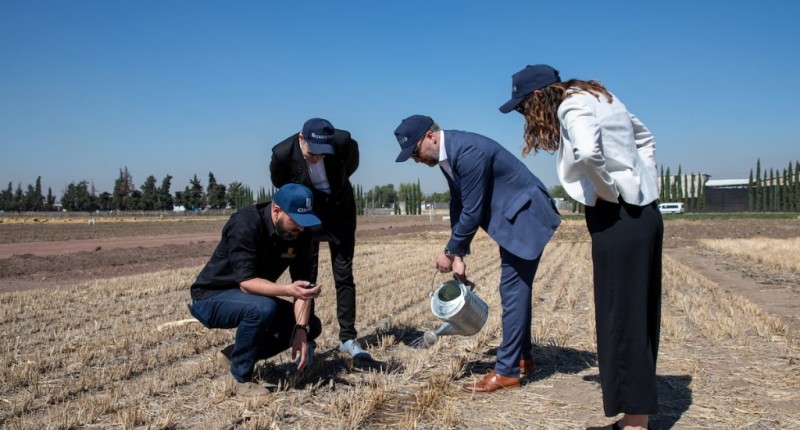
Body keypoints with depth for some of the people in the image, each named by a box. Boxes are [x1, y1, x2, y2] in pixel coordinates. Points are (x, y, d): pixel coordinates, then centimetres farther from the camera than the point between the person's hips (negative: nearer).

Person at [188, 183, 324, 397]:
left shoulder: (300, 233, -10)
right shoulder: (245, 225, -29)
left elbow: (302, 283, -10)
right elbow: (246, 282, -35)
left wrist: (301, 330, -21)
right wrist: (287, 290, -50)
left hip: (252, 299, 7)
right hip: (210, 299, -7)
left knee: (311, 325, -1)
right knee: (262, 308, -36)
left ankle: (238, 353, 8)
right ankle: (243, 379, -14)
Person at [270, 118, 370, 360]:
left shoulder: (344, 144, -26)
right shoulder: (283, 154, -27)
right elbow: (280, 184, -2)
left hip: (339, 211, 1)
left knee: (344, 275, 1)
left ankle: (348, 338, 7)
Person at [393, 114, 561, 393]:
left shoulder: (468, 151, -28)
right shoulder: (448, 155, 3)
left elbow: (472, 212, -25)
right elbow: (458, 206, 9)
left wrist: (450, 252, -12)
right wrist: (459, 255, 5)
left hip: (526, 215, -10)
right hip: (511, 217, 10)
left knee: (513, 290, -8)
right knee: (515, 288, 17)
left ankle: (507, 371, -2)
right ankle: (522, 357, 30)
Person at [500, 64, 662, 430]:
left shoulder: (573, 106, -12)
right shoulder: (598, 96, 16)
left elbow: (588, 151, -33)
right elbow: (645, 138, 26)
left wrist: (609, 192, -18)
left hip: (619, 219, -10)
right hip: (642, 215, 10)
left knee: (622, 321, -2)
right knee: (638, 318, 13)